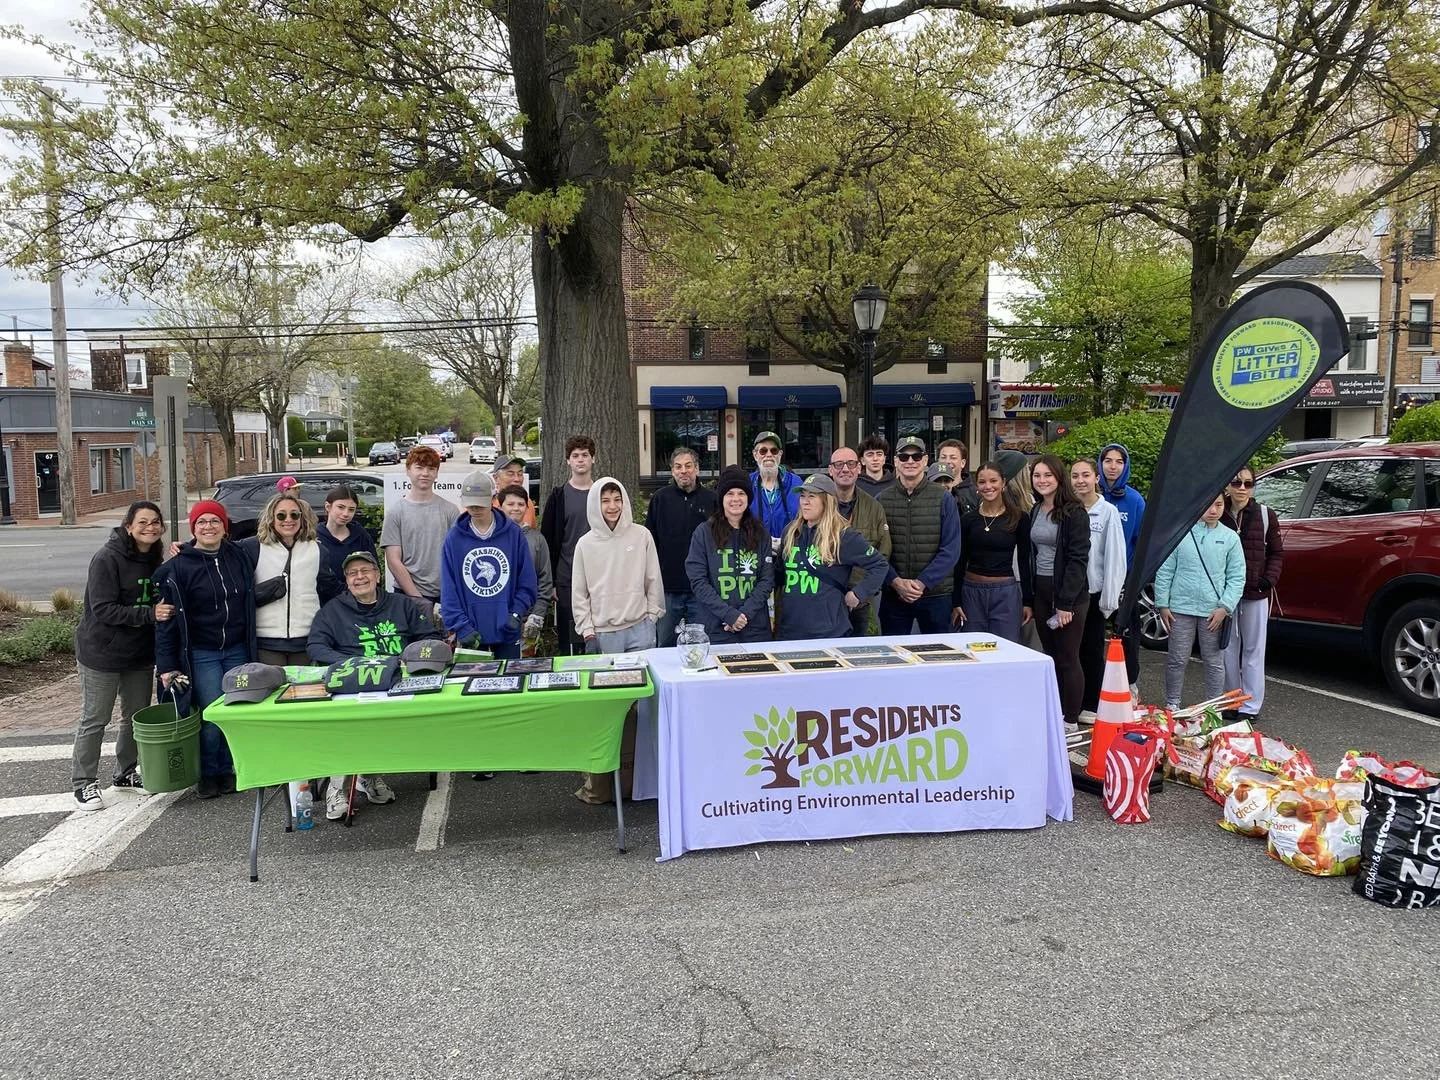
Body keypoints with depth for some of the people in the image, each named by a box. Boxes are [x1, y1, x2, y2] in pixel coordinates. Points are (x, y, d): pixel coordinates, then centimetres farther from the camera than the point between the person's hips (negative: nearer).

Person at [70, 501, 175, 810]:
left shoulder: (155, 561, 4)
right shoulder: (107, 559, -17)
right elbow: (103, 609, -22)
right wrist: (149, 613, -30)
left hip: (140, 654, 7)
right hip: (102, 654, -7)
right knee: (94, 719, 3)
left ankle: (125, 775, 30)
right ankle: (84, 783, 16)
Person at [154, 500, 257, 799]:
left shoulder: (239, 557, 6)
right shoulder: (177, 567, -6)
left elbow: (250, 603, 15)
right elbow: (167, 619, -5)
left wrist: (252, 647, 10)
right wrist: (167, 666, -8)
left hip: (237, 651, 4)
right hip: (200, 654, -4)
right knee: (212, 717, -7)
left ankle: (226, 769, 23)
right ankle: (207, 774, 15)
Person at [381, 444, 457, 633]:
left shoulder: (450, 510, 6)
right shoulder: (396, 512, 2)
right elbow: (393, 561, -3)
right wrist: (417, 598, -10)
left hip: (445, 595, 1)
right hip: (408, 595, -1)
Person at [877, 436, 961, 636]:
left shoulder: (943, 498, 0)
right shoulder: (882, 499, 3)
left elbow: (951, 550, -5)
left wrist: (923, 582, -14)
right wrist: (896, 581, -13)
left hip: (935, 594, -1)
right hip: (893, 594, 1)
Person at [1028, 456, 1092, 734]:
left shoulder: (1074, 513, -9)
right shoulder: (1034, 512, 11)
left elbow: (1078, 559, -14)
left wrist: (1066, 602, -18)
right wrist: (1029, 599, 9)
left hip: (1069, 594, -6)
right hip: (1041, 591, 6)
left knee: (1068, 659, -1)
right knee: (1050, 657, 11)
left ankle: (1071, 722, 8)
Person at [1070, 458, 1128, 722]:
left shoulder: (1108, 512, -6)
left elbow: (1114, 557, -7)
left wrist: (1109, 598, -9)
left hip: (1093, 591, -3)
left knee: (1092, 650, 7)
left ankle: (1091, 706, 18)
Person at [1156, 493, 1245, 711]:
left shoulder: (1230, 537, 2)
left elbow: (1237, 577, 3)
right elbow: (1165, 571, 1)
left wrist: (1225, 607, -7)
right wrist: (1162, 604, -1)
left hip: (1214, 611, 1)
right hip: (1181, 608, -1)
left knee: (1214, 661, 10)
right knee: (1177, 659, 7)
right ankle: (1172, 704, 21)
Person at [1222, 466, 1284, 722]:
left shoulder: (1265, 515, 0)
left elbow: (1276, 552, 8)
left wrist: (1269, 579, -7)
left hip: (1256, 594, -1)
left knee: (1253, 651, 5)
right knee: (1228, 649, 9)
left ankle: (1250, 706, 12)